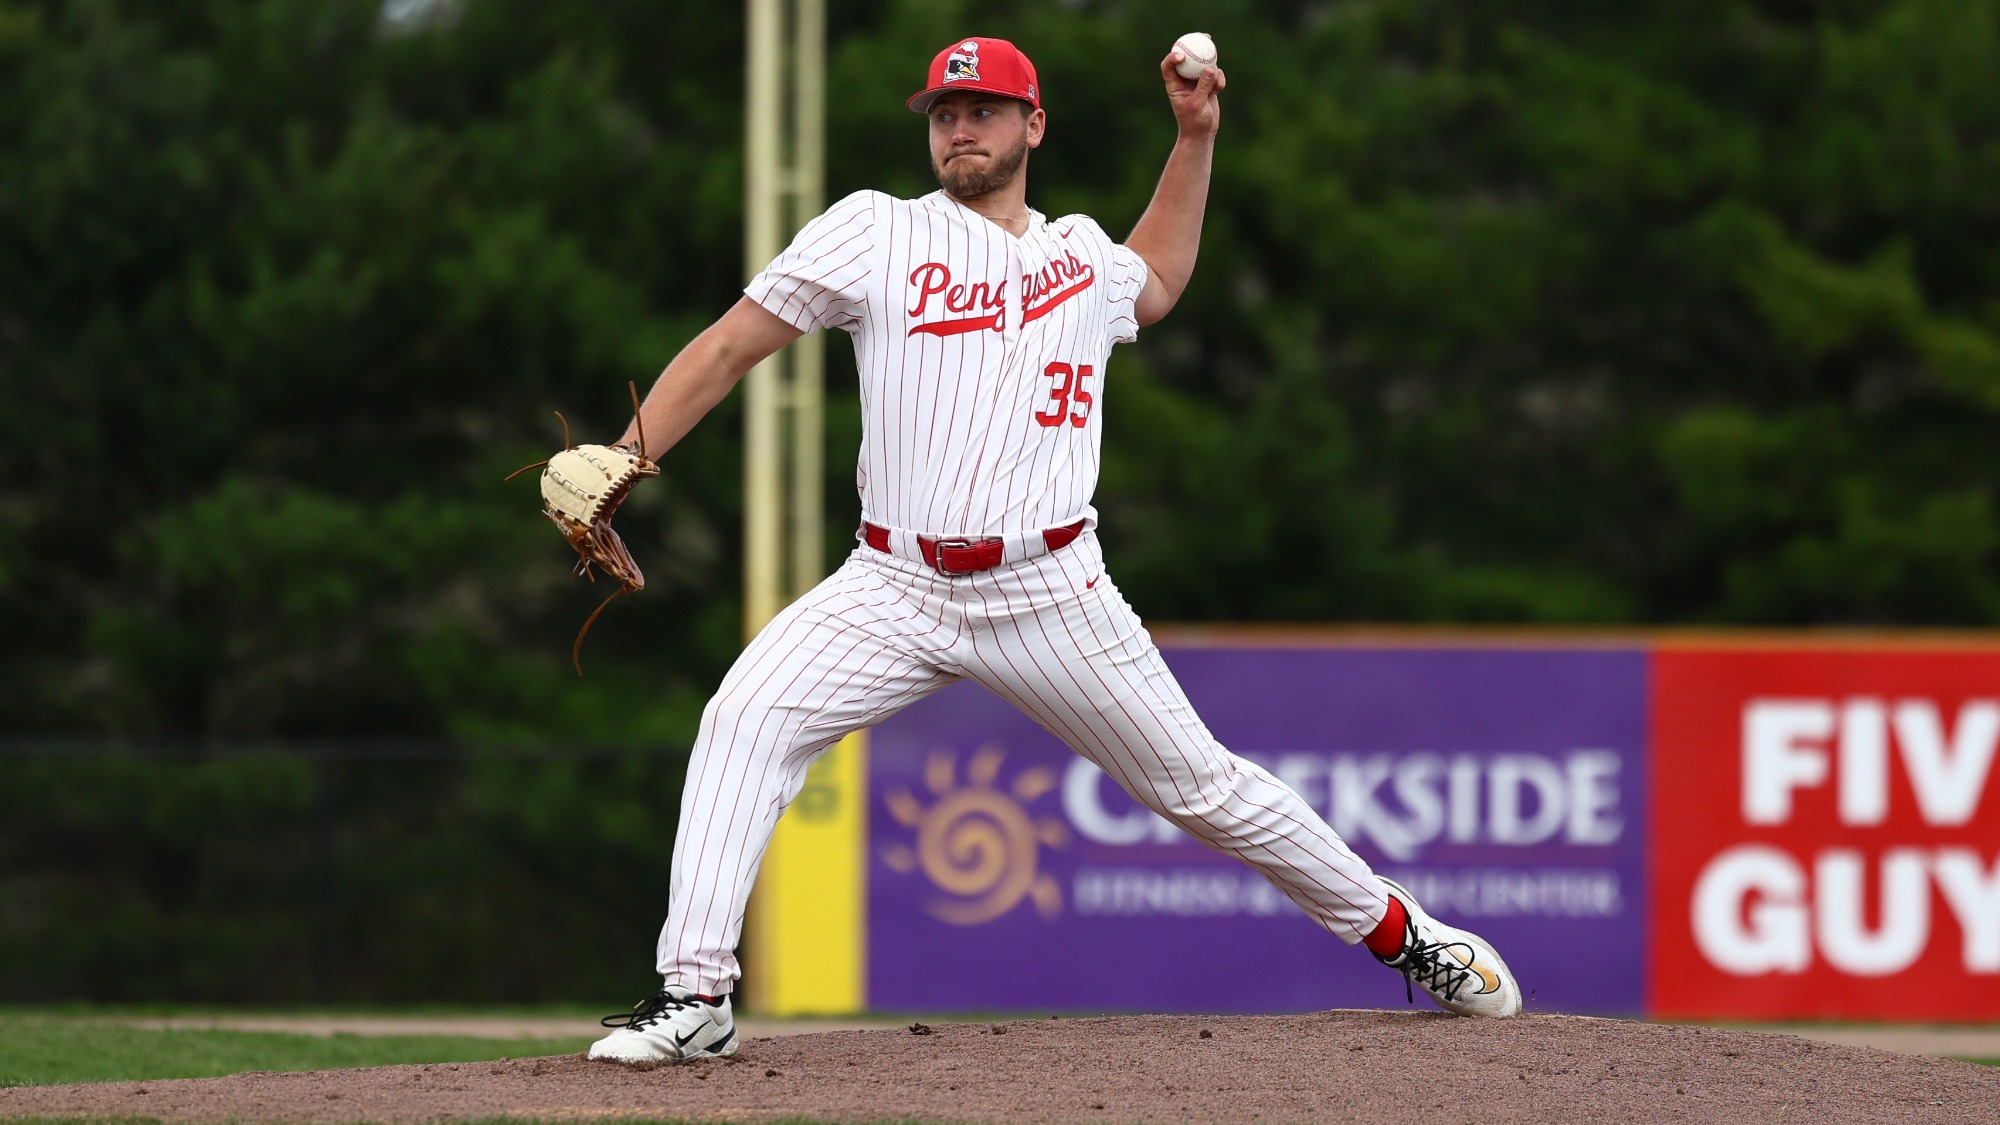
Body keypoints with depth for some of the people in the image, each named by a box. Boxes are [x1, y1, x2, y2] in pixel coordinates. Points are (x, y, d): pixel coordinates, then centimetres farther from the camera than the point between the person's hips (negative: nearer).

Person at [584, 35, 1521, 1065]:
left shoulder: (1083, 257, 13)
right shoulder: (878, 232, 1)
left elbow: (1154, 285, 39)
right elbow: (728, 348, -2)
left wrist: (1197, 136, 29)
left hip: (1050, 595, 2)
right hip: (897, 589, -2)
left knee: (1201, 785, 5)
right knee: (746, 717, -24)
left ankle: (1398, 932, 24)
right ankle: (693, 996, -23)